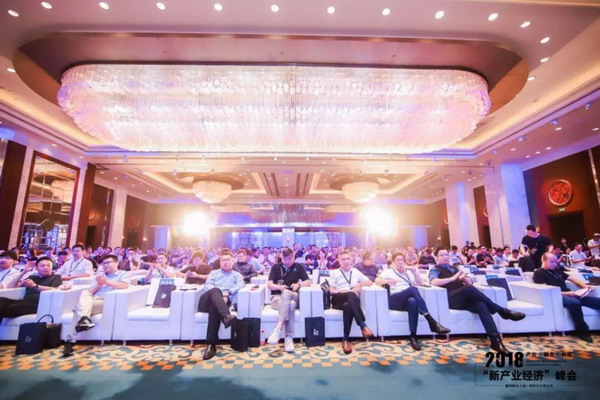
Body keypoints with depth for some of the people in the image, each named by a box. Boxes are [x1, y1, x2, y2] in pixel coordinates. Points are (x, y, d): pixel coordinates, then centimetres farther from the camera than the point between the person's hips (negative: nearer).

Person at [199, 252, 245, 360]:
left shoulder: (236, 275, 25)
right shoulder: (214, 272, 29)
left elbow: (241, 284, 2)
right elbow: (207, 285, 9)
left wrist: (228, 292, -17)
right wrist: (219, 294, -12)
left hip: (222, 301, 0)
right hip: (208, 300, 1)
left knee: (215, 307, -40)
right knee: (215, 291, -37)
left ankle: (211, 344, -41)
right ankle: (226, 316, -62)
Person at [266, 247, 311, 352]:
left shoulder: (298, 267, 11)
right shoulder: (276, 267, 11)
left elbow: (308, 282, 6)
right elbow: (269, 284, 1)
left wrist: (299, 284, -14)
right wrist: (279, 287, -19)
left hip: (293, 297, 0)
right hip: (277, 297, 0)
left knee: (286, 293, -38)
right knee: (290, 306, -36)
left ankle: (277, 330, -41)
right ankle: (289, 338, -38)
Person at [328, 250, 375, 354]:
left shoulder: (356, 272, 25)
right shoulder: (334, 273, 16)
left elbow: (370, 282, 22)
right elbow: (331, 291, 4)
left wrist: (360, 284, 0)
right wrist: (349, 291, -12)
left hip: (352, 301, 2)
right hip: (339, 300, -2)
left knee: (348, 306, -39)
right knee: (351, 295, -39)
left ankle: (346, 339, -38)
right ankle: (363, 326, -44)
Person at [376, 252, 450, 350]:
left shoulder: (408, 272, 30)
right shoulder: (388, 271, 19)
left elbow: (420, 283, 17)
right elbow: (377, 280, 1)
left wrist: (414, 270, 4)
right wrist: (387, 281, -20)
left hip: (408, 300, 3)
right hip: (394, 300, -3)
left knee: (413, 301, -39)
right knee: (412, 289, -36)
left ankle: (413, 336, -41)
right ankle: (432, 322, -41)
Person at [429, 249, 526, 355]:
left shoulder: (454, 268, 26)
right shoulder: (435, 269, 7)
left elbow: (470, 282, 22)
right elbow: (433, 282, -13)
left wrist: (464, 277, -2)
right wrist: (452, 278, -18)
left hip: (465, 298, 6)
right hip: (450, 299, -6)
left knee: (481, 306, -27)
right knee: (469, 288, -32)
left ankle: (495, 340, -31)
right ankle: (502, 311, -18)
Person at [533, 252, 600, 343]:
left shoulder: (557, 270, 23)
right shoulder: (539, 273, -3)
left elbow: (573, 279, 25)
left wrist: (584, 286, 4)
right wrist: (566, 293, -21)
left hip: (569, 295, 8)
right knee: (575, 302, -37)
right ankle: (582, 331, -21)